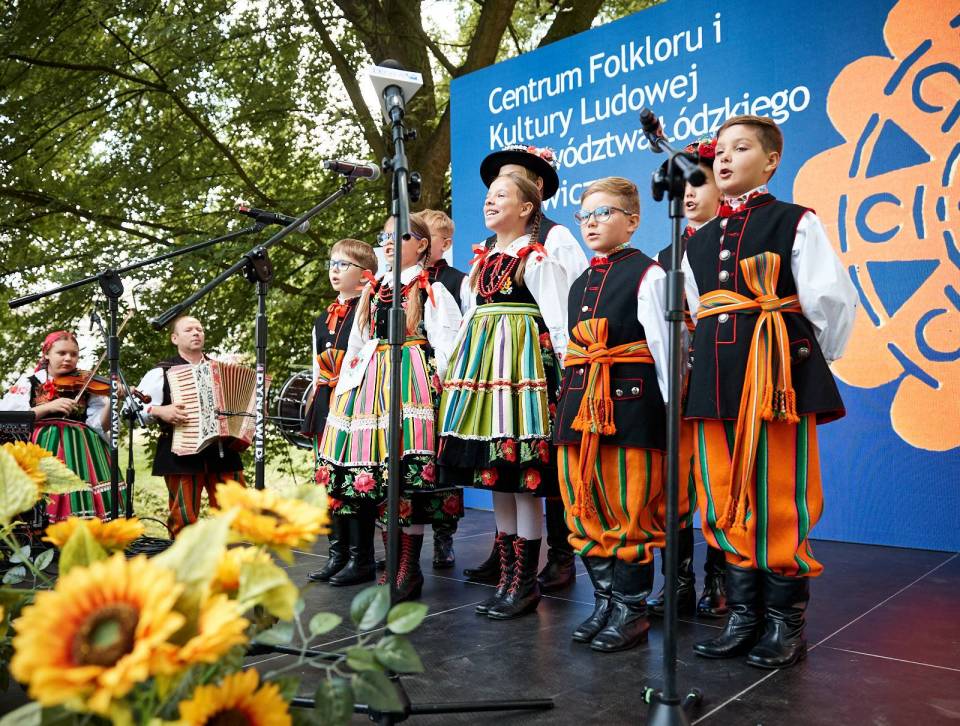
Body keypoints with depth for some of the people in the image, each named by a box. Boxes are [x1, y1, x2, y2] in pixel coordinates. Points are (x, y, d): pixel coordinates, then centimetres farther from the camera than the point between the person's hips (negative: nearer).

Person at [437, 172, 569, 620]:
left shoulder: (537, 259, -4)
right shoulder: (482, 260, 19)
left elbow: (559, 322, -10)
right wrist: (451, 367, 17)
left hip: (522, 362, -8)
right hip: (483, 364, 8)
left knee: (522, 476, -5)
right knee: (494, 475, 9)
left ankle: (526, 582, 7)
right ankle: (507, 575, 19)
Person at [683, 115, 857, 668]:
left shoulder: (795, 222, 1)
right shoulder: (699, 242, 19)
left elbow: (832, 299, -3)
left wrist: (814, 359, 2)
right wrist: (712, 367, 15)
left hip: (778, 374, -6)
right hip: (716, 379, 6)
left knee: (781, 500, -2)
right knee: (725, 501, 6)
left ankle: (787, 625, 13)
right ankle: (745, 617, 19)